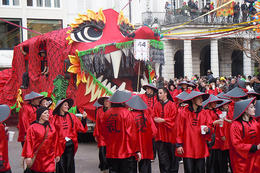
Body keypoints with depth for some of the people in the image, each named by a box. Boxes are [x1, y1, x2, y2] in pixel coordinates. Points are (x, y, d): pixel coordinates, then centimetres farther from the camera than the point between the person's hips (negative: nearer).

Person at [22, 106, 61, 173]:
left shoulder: (51, 127, 6)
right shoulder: (33, 127, -5)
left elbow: (55, 142, 11)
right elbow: (29, 142, -8)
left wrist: (57, 154, 13)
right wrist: (28, 156, -13)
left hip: (49, 157, 2)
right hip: (37, 158, -2)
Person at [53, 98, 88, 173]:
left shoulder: (72, 116, 6)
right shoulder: (55, 118, 0)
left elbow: (81, 128, 4)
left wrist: (84, 118, -5)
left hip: (70, 145, 2)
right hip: (60, 145, -2)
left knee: (70, 165, 4)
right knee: (61, 165, 0)